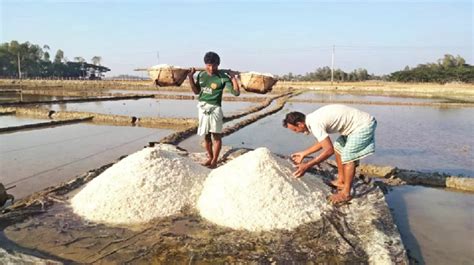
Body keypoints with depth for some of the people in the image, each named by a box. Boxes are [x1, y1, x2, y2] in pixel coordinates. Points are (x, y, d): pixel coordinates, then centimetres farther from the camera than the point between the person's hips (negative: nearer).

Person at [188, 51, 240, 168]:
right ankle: (210, 157, 28)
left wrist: (233, 77, -20)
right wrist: (190, 77, 3)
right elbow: (196, 91, 12)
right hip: (202, 107, 5)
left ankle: (215, 160, 11)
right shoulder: (201, 75, 5)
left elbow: (236, 92, -13)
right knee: (206, 135, 12)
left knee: (216, 135, 0)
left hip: (215, 108, -5)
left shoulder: (223, 77, -10)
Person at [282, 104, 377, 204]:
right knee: (338, 147, 19)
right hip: (358, 122, 10)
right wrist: (303, 153, 20)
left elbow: (329, 150, -26)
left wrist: (307, 166, -23)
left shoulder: (315, 124, -25)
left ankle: (346, 194, 1)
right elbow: (323, 142, 18)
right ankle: (341, 181, 29)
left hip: (364, 125, -10)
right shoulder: (313, 119, 5)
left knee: (348, 158, -9)